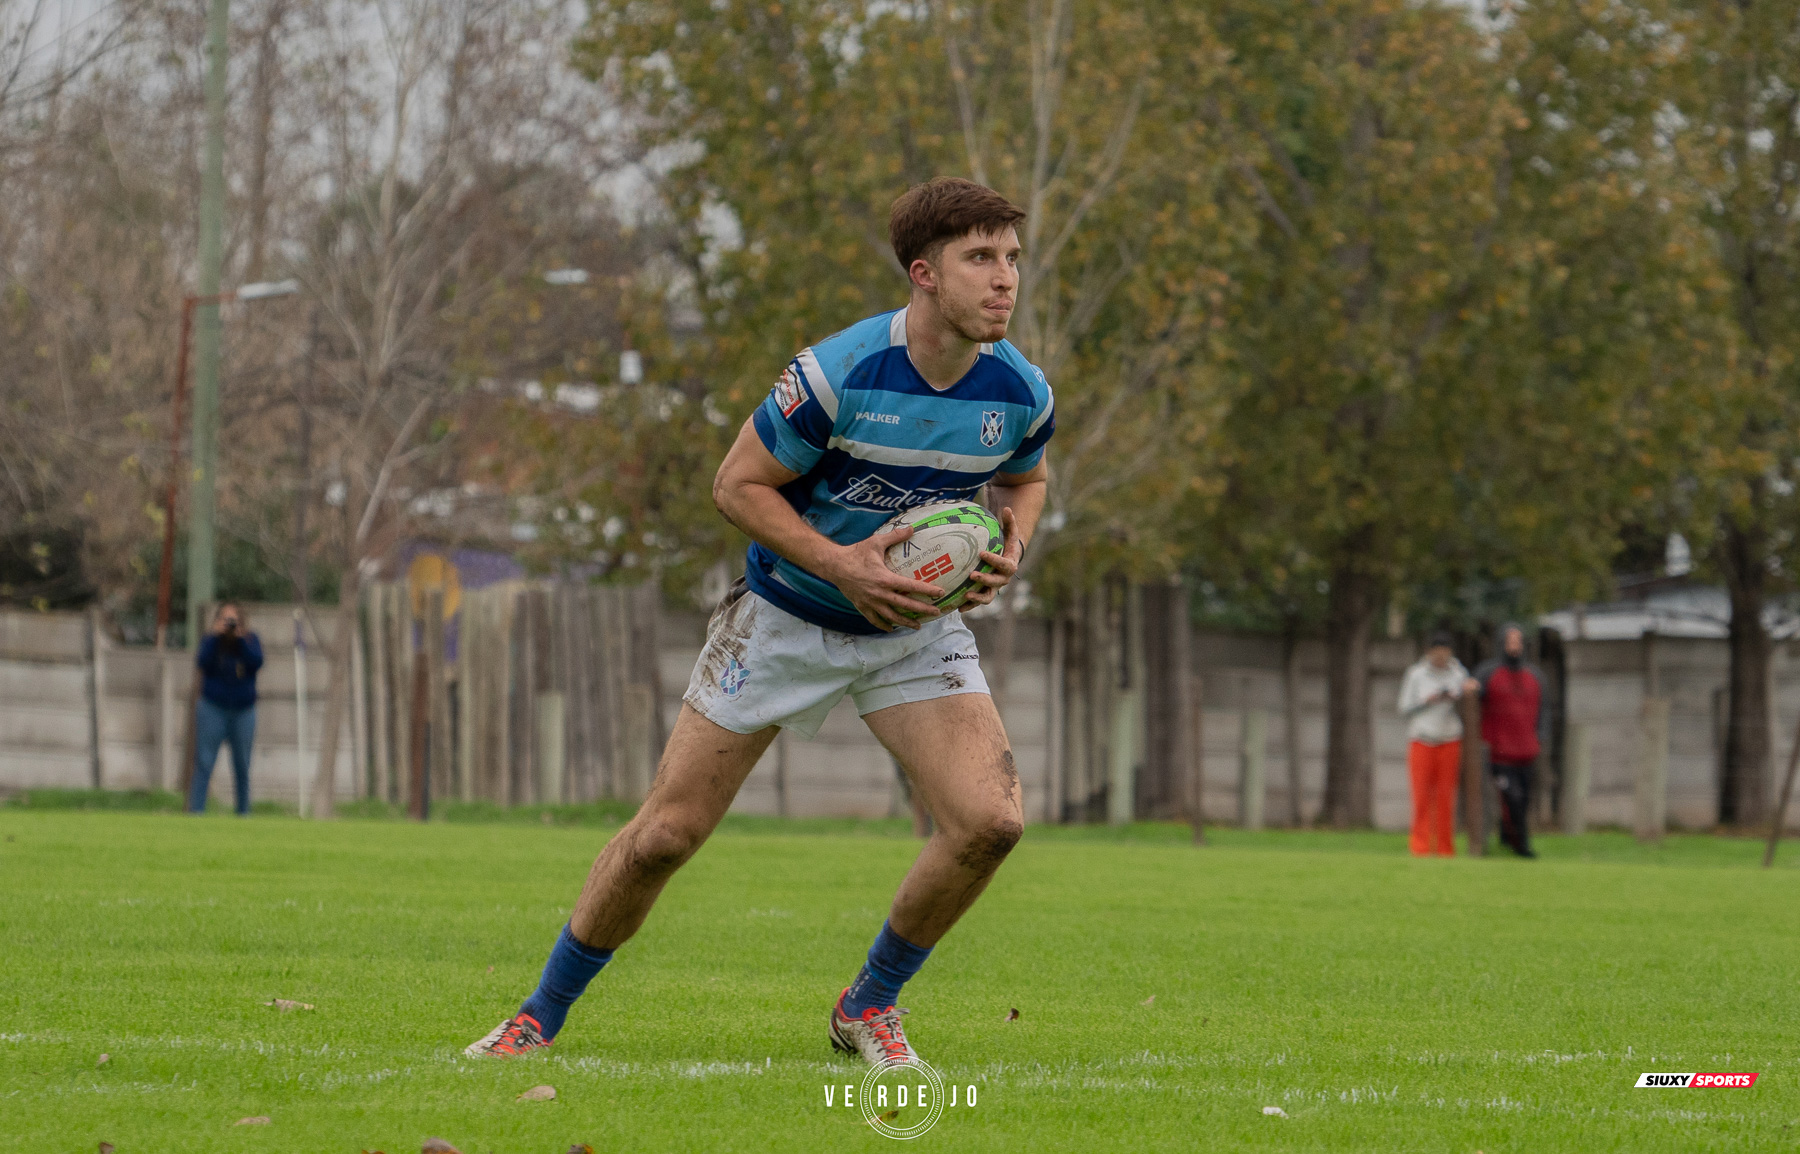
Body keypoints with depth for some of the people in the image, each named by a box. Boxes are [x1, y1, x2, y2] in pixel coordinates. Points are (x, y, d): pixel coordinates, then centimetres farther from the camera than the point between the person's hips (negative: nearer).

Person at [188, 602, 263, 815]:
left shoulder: (250, 640, 4)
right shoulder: (210, 640, 1)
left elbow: (256, 662, -13)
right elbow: (203, 662, -15)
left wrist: (241, 638, -18)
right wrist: (215, 636, -18)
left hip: (243, 710, 2)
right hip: (213, 709, -2)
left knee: (242, 768, 5)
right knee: (204, 764, -9)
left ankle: (243, 812, 13)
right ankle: (196, 811, -11)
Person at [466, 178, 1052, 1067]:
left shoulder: (1021, 393, -12)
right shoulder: (838, 374, -27)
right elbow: (738, 484, -16)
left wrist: (1010, 546, -10)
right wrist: (839, 564, -26)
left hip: (917, 626, 3)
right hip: (787, 618, -3)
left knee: (989, 821, -17)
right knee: (665, 834, -2)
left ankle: (868, 1006, 7)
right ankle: (539, 1017, 18)